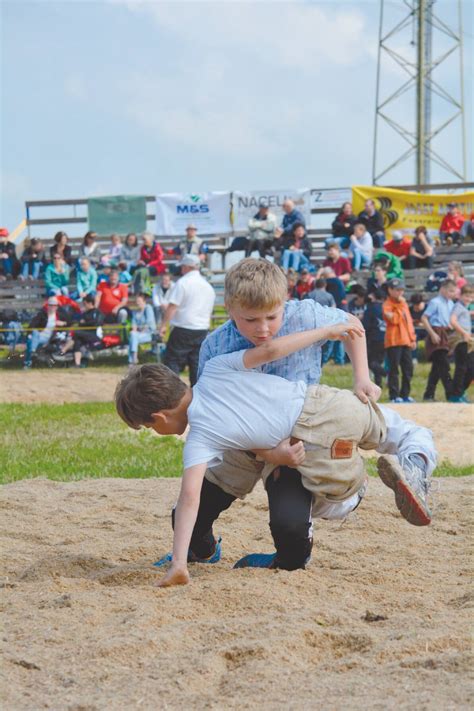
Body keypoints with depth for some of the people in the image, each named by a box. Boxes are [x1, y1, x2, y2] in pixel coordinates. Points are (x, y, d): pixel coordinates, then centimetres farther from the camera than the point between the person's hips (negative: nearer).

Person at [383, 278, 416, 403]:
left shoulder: (404, 304, 18)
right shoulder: (387, 305, -5)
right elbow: (394, 320, -18)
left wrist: (412, 338, 14)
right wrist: (400, 305, -15)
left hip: (406, 341, 7)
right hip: (394, 341, -7)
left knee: (408, 368, 7)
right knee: (394, 369, -6)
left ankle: (405, 394, 15)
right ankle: (394, 396, -4)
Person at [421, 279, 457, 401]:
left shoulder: (450, 304, 12)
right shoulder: (435, 302, -11)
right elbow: (424, 318, -14)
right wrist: (432, 334, -18)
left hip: (445, 335, 9)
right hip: (436, 334, -9)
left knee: (437, 367, 11)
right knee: (444, 366, -11)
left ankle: (429, 395, 17)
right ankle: (451, 394, -11)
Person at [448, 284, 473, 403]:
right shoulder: (458, 306, -9)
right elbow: (452, 321, -24)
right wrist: (464, 333, -26)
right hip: (460, 339, -10)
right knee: (461, 367, -8)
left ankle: (461, 392, 19)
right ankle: (456, 395, -2)